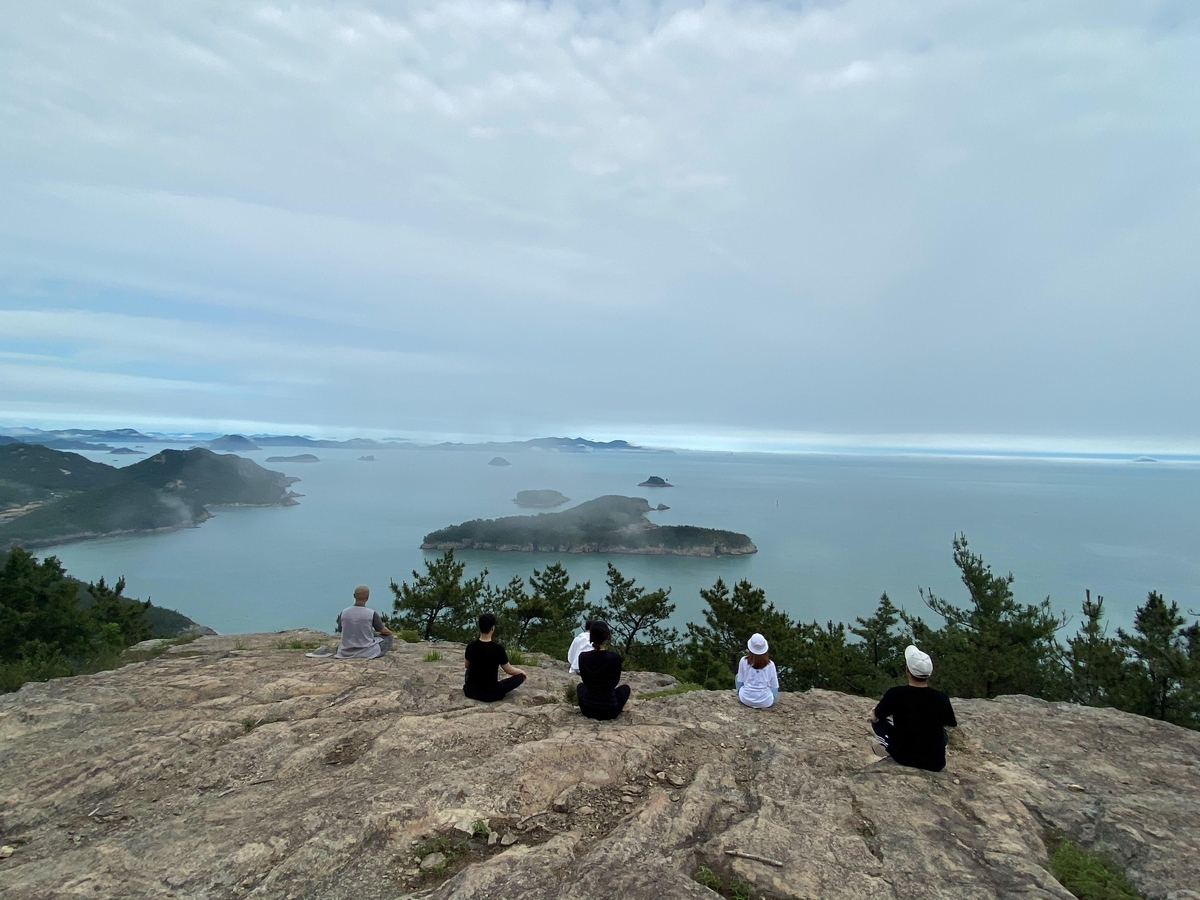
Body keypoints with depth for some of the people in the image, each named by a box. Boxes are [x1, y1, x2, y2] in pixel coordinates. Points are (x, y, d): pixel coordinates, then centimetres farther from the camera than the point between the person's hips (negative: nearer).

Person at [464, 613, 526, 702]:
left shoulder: (470, 646, -9)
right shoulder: (498, 649, -21)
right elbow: (509, 671, -5)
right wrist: (521, 671, 17)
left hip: (471, 692, 5)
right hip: (490, 695, -5)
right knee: (520, 676, 12)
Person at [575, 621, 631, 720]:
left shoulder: (582, 657, -12)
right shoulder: (615, 657, -18)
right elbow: (615, 681, 1)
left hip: (587, 709, 2)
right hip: (610, 711, -1)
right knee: (625, 687, 31)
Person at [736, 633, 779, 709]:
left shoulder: (743, 661, -10)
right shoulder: (770, 665, -10)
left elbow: (740, 680, 3)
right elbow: (775, 686, -1)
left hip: (746, 700, 1)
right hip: (766, 703, -1)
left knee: (737, 676, 28)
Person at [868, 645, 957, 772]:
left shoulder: (895, 693, -17)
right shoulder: (941, 697, -12)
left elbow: (874, 717, 1)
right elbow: (953, 725, 11)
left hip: (902, 757, -2)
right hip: (935, 764, 2)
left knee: (877, 720, 19)